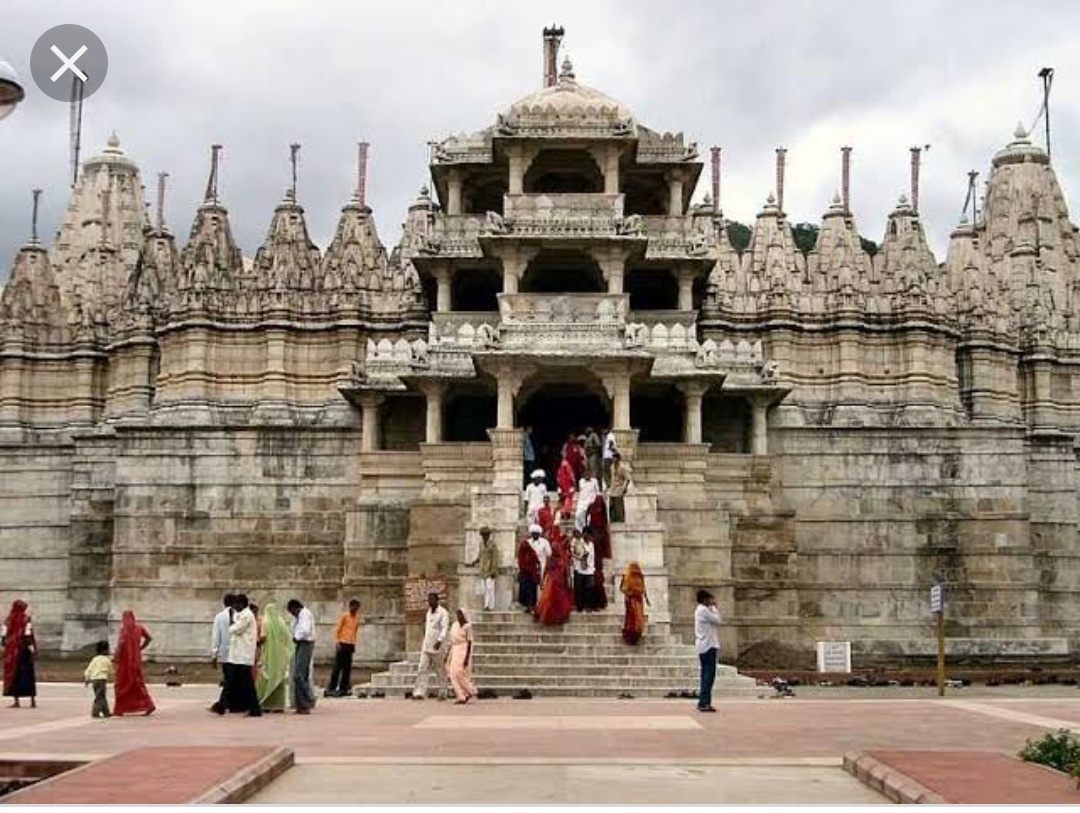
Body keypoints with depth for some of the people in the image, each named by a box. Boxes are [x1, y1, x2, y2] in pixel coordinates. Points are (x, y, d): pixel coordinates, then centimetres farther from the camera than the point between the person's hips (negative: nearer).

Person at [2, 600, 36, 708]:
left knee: (12, 674, 7)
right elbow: (28, 634, -14)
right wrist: (31, 646, -10)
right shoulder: (26, 619, -6)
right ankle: (33, 701, 1)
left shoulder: (9, 620, 4)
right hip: (23, 650, -3)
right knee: (27, 674, 3)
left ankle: (16, 701, 4)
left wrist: (5, 646, 11)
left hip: (11, 651, 3)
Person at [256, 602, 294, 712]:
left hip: (269, 655, -3)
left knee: (267, 678, 2)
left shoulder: (266, 623, -7)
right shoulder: (282, 623, 2)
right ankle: (279, 705, 4)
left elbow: (263, 638, -17)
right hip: (281, 655, 3)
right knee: (280, 678, 7)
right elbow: (288, 638, 2)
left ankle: (266, 704, -2)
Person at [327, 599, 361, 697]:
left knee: (347, 668, 3)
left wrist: (354, 644, 15)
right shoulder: (344, 616, -3)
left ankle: (343, 688, 7)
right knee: (337, 667, -6)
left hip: (350, 645, 6)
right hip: (342, 644, -5)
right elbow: (337, 629, -4)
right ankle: (331, 688, -4)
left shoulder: (357, 618, 12)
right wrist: (336, 642, -14)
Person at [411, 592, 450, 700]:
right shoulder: (429, 612, 15)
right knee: (422, 669, -4)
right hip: (426, 646, 6)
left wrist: (439, 641, -32)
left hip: (437, 647, -6)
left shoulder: (443, 613, -8)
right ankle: (419, 693, -8)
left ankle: (442, 694, 12)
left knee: (440, 671, 3)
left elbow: (445, 628, -18)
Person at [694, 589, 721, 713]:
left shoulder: (698, 610, 18)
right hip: (708, 646, -10)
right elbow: (717, 620, -12)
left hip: (702, 647, 10)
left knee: (706, 674, 12)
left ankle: (702, 702, 13)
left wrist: (712, 608, 16)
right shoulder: (704, 610, -12)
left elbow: (713, 622, 20)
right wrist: (714, 607, -2)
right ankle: (705, 703, -16)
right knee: (709, 674, -11)